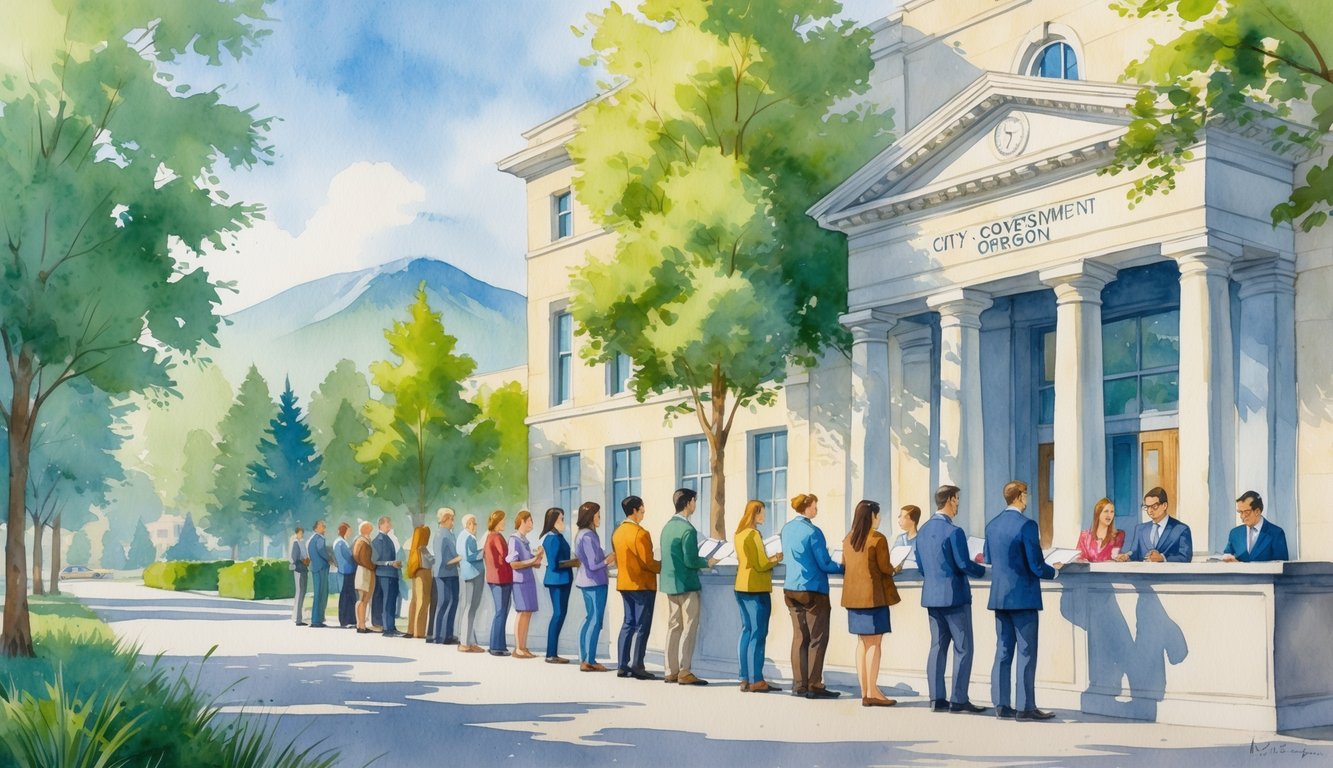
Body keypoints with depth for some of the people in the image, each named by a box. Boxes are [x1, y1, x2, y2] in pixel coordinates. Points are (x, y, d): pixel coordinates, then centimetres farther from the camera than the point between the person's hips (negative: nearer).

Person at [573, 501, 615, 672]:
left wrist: (606, 559, 13)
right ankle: (589, 661, 2)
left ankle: (584, 659, 18)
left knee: (589, 619, 15)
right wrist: (608, 561, -6)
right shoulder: (588, 536, -19)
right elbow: (593, 565, -20)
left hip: (586, 581, 10)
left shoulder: (581, 534, 11)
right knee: (595, 621, -2)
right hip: (594, 582, -10)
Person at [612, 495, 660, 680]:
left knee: (628, 623, 12)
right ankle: (636, 666, -4)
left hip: (624, 583, 8)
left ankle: (622, 665, 11)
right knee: (642, 626, -2)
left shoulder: (618, 532, 9)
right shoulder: (640, 533, -17)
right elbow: (648, 562, -18)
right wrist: (665, 566, -4)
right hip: (642, 585, -8)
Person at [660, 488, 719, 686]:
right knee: (689, 629, -2)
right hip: (686, 585, -8)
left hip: (669, 584, 8)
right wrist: (707, 563, -2)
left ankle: (671, 671, 14)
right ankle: (684, 672, -2)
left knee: (673, 627, 11)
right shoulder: (687, 529, -16)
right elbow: (691, 560, -20)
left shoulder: (668, 526, 10)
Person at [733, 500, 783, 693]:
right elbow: (761, 565, -17)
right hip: (756, 590, -9)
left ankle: (745, 679, 12)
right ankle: (756, 680, -3)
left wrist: (771, 558, 15)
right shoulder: (753, 534, -15)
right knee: (758, 634, -4)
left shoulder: (739, 533, 12)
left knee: (746, 631, 10)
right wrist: (777, 559, -1)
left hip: (742, 588, 9)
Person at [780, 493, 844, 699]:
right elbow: (825, 564, -14)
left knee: (799, 637, 10)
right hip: (813, 590, -7)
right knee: (818, 639, 0)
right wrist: (843, 568, 2)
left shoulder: (787, 529, 7)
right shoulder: (812, 532, -16)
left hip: (791, 589, 7)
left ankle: (799, 684, 11)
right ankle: (814, 686, -1)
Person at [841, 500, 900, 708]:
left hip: (853, 595, 7)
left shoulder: (848, 539, 10)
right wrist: (893, 569, 9)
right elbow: (884, 568, -12)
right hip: (874, 595, -7)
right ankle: (872, 692, -4)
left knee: (862, 643, 11)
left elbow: (844, 567, 13)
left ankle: (864, 691, 11)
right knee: (874, 643, -4)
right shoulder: (878, 539, -11)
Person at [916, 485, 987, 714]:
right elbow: (964, 565, -17)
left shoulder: (923, 531, 8)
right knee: (963, 648, 0)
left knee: (938, 646, 10)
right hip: (954, 596, -7)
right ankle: (959, 699, -1)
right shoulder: (953, 531, -15)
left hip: (931, 596, 7)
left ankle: (937, 699, 9)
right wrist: (983, 570, 0)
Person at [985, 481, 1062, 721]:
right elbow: (1036, 566, -16)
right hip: (1023, 597, -7)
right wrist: (1055, 570, 3)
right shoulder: (1027, 525, -15)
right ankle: (1025, 707, 2)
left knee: (1003, 651, 11)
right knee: (1026, 653, 0)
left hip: (999, 596, 7)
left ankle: (1001, 704, 13)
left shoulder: (992, 525, 6)